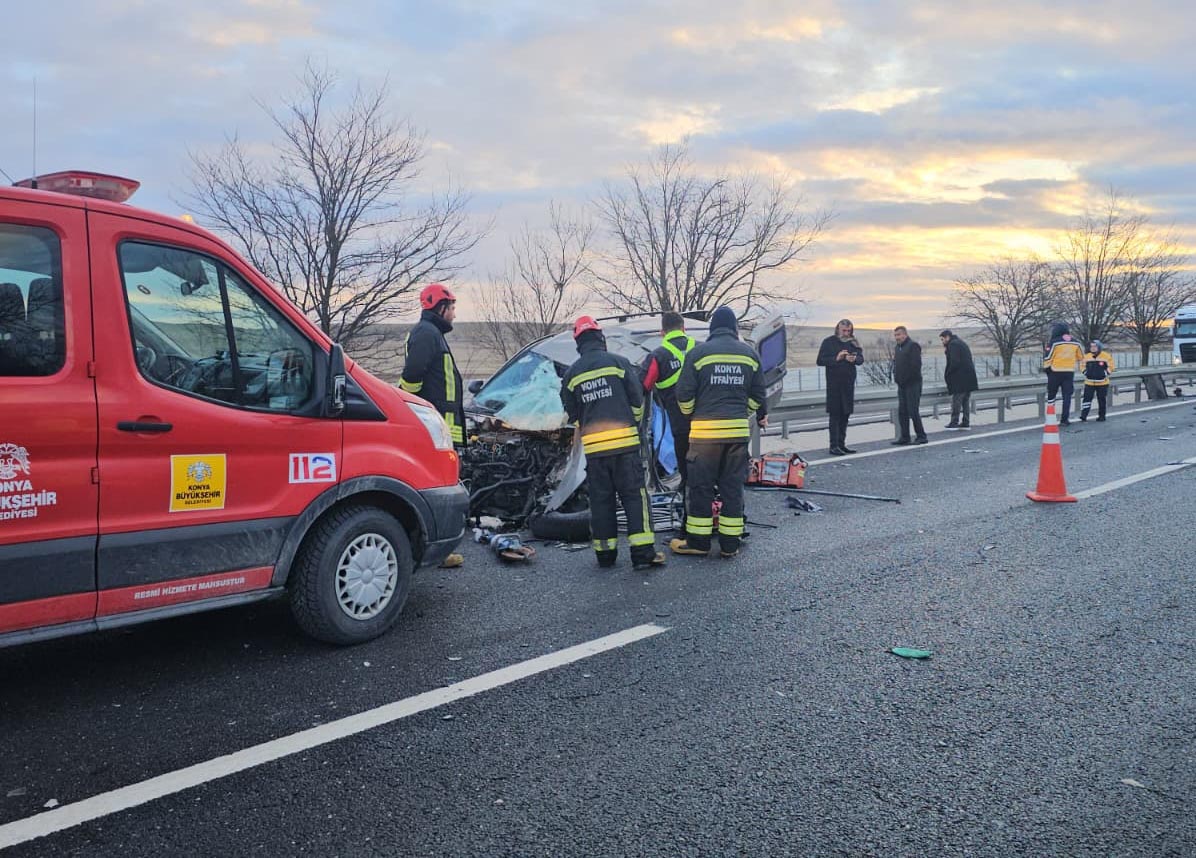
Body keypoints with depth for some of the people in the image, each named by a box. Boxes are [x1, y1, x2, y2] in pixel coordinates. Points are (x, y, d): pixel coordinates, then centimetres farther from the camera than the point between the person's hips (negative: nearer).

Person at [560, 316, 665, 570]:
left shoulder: (572, 374, 8)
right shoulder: (618, 362, 0)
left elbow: (572, 414, 13)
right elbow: (637, 400, 1)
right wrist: (634, 425, 18)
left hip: (593, 446, 3)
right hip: (625, 442, -2)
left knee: (601, 499, 9)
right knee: (634, 495, -1)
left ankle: (605, 553, 13)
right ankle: (643, 552, -6)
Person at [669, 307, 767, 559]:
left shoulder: (698, 353, -3)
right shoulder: (749, 353, 7)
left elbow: (684, 395, -2)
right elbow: (757, 395, 11)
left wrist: (689, 414, 18)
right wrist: (760, 415, 30)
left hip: (705, 429, -3)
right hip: (738, 429, 3)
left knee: (701, 486, 5)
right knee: (733, 486, 9)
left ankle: (698, 540, 9)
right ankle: (730, 543, 11)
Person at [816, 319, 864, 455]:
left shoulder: (853, 342, 11)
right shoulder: (828, 342, -2)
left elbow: (861, 358, 3)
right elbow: (820, 361, -7)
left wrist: (854, 359, -20)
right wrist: (836, 358, -20)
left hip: (849, 383, 5)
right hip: (834, 383, -5)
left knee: (845, 413, 10)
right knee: (835, 414, -7)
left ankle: (842, 443, 18)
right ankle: (834, 446, -7)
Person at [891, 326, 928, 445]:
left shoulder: (913, 345, -9)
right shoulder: (897, 347, 17)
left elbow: (916, 365, -17)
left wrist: (905, 379, -16)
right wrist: (896, 377, 6)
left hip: (912, 384, -8)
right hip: (902, 385, 8)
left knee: (913, 411, -8)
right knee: (902, 412, 7)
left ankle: (921, 436, 1)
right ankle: (904, 437, 12)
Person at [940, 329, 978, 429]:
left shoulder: (952, 344, -11)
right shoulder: (961, 343, 20)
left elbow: (955, 362, -20)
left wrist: (947, 374, -9)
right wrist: (947, 351, 12)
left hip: (960, 379, -10)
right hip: (969, 377, 10)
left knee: (956, 400, -4)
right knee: (966, 400, 12)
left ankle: (954, 423, -2)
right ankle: (966, 423, 15)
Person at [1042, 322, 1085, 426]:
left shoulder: (1054, 342, -10)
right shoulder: (1075, 343, 5)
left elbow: (1047, 357, -9)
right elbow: (1081, 357, 15)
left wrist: (1045, 368, 5)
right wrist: (1082, 368, 28)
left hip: (1055, 372, -3)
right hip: (1069, 373, 3)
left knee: (1051, 395, 11)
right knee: (1067, 396, 5)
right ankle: (1064, 419, 1)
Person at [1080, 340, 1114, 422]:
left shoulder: (1106, 356, -4)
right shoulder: (1086, 357, 6)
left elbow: (1110, 367, 0)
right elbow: (1083, 366, 17)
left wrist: (1105, 374, -12)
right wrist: (1086, 373, 1)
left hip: (1102, 383, -2)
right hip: (1089, 383, 2)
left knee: (1102, 400, 7)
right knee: (1087, 399, -5)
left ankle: (1101, 416, 17)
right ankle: (1083, 416, -8)